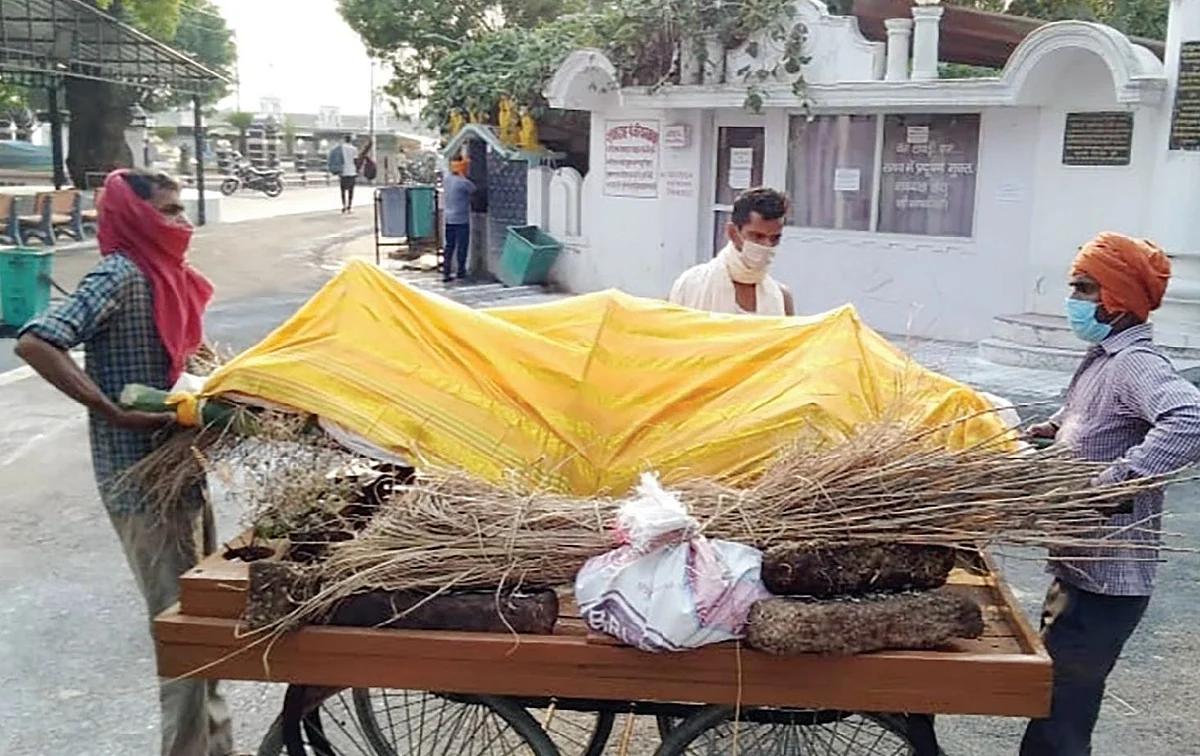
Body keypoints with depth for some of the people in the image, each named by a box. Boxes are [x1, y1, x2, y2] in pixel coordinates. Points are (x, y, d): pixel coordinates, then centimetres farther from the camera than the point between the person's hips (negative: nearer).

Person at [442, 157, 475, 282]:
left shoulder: (447, 178, 3)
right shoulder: (463, 182, -15)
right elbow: (473, 190, 0)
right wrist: (463, 176, 6)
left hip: (449, 219, 6)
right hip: (461, 220, -6)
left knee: (449, 246, 10)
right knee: (462, 246, 5)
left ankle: (446, 272, 8)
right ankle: (461, 271, 12)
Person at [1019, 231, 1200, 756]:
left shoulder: (1136, 363, -19)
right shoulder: (1104, 356, 10)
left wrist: (1114, 483, -37)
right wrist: (1054, 428, 13)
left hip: (1105, 579, -10)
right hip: (1083, 567, 10)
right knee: (1065, 705, 21)